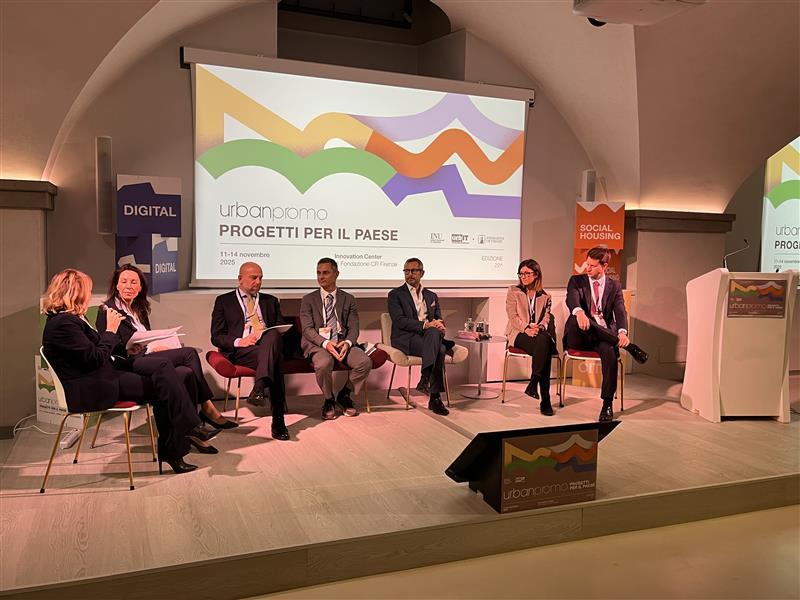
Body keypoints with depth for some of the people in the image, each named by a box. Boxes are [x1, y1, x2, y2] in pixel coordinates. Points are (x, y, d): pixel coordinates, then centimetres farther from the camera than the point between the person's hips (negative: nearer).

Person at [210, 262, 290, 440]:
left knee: (274, 335, -37)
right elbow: (216, 337, 8)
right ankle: (278, 420, -40)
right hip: (240, 352, -2)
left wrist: (270, 337, -5)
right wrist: (238, 342, -12)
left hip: (270, 344, 3)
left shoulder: (271, 301, 27)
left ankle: (259, 388, -48)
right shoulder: (224, 301, 17)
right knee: (275, 361, -35)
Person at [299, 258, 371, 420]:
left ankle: (344, 395, 3)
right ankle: (328, 400, -6)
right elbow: (307, 329, -3)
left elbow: (353, 328, 7)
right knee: (323, 363, -37)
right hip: (317, 344, -2)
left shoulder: (348, 299, 14)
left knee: (365, 362, -26)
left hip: (342, 342, 2)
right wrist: (325, 343, -22)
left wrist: (347, 343, -17)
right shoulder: (308, 300, 9)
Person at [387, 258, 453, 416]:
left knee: (441, 349, -34)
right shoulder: (396, 294, 8)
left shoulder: (431, 296, 24)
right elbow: (399, 321, -8)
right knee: (439, 349, -34)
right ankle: (435, 397, -35)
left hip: (430, 336, 4)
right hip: (406, 339, -4)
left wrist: (439, 325, -10)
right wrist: (425, 325, -22)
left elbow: (439, 320, 18)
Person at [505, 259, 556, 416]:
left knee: (543, 340, -38)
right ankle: (545, 399, -32)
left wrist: (539, 328, -17)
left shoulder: (545, 296, 20)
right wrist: (526, 328, -17)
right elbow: (513, 316, 0)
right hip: (519, 333, -3)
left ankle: (533, 384, -33)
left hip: (540, 333, 3)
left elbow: (546, 318, 7)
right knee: (544, 350, -34)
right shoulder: (513, 291, 12)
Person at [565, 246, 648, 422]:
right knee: (577, 319, -35)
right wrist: (579, 312, -40)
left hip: (604, 335, 1)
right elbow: (572, 299, -14)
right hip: (579, 337, 0)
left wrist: (622, 333, -26)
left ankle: (607, 404, -24)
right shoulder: (576, 281, 9)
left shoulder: (614, 286, 12)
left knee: (609, 350, -34)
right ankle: (628, 346, -28)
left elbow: (620, 311, -4)